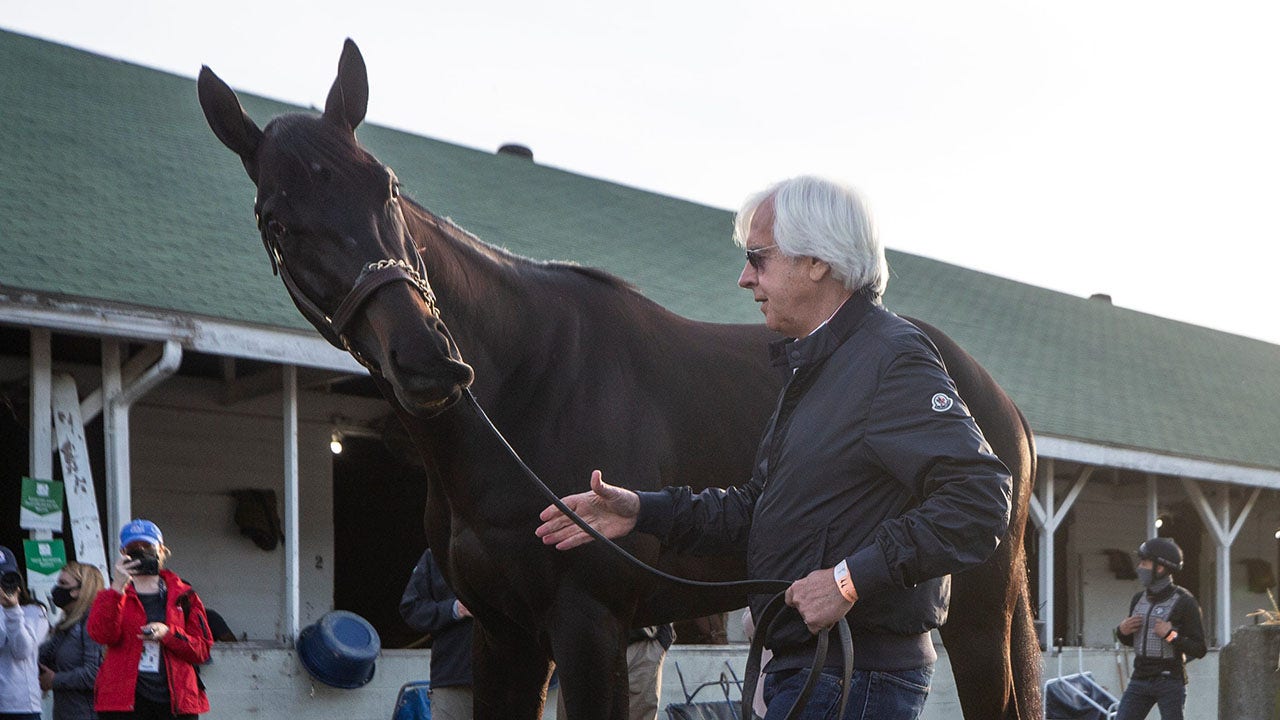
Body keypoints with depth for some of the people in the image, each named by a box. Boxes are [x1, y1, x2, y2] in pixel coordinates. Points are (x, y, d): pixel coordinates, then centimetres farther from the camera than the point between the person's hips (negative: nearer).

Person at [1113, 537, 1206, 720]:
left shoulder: (1184, 602, -10)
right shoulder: (1139, 599, 8)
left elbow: (1199, 650, -9)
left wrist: (1171, 636, -23)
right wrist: (1122, 631, -1)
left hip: (1171, 681, -5)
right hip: (1140, 679, 5)